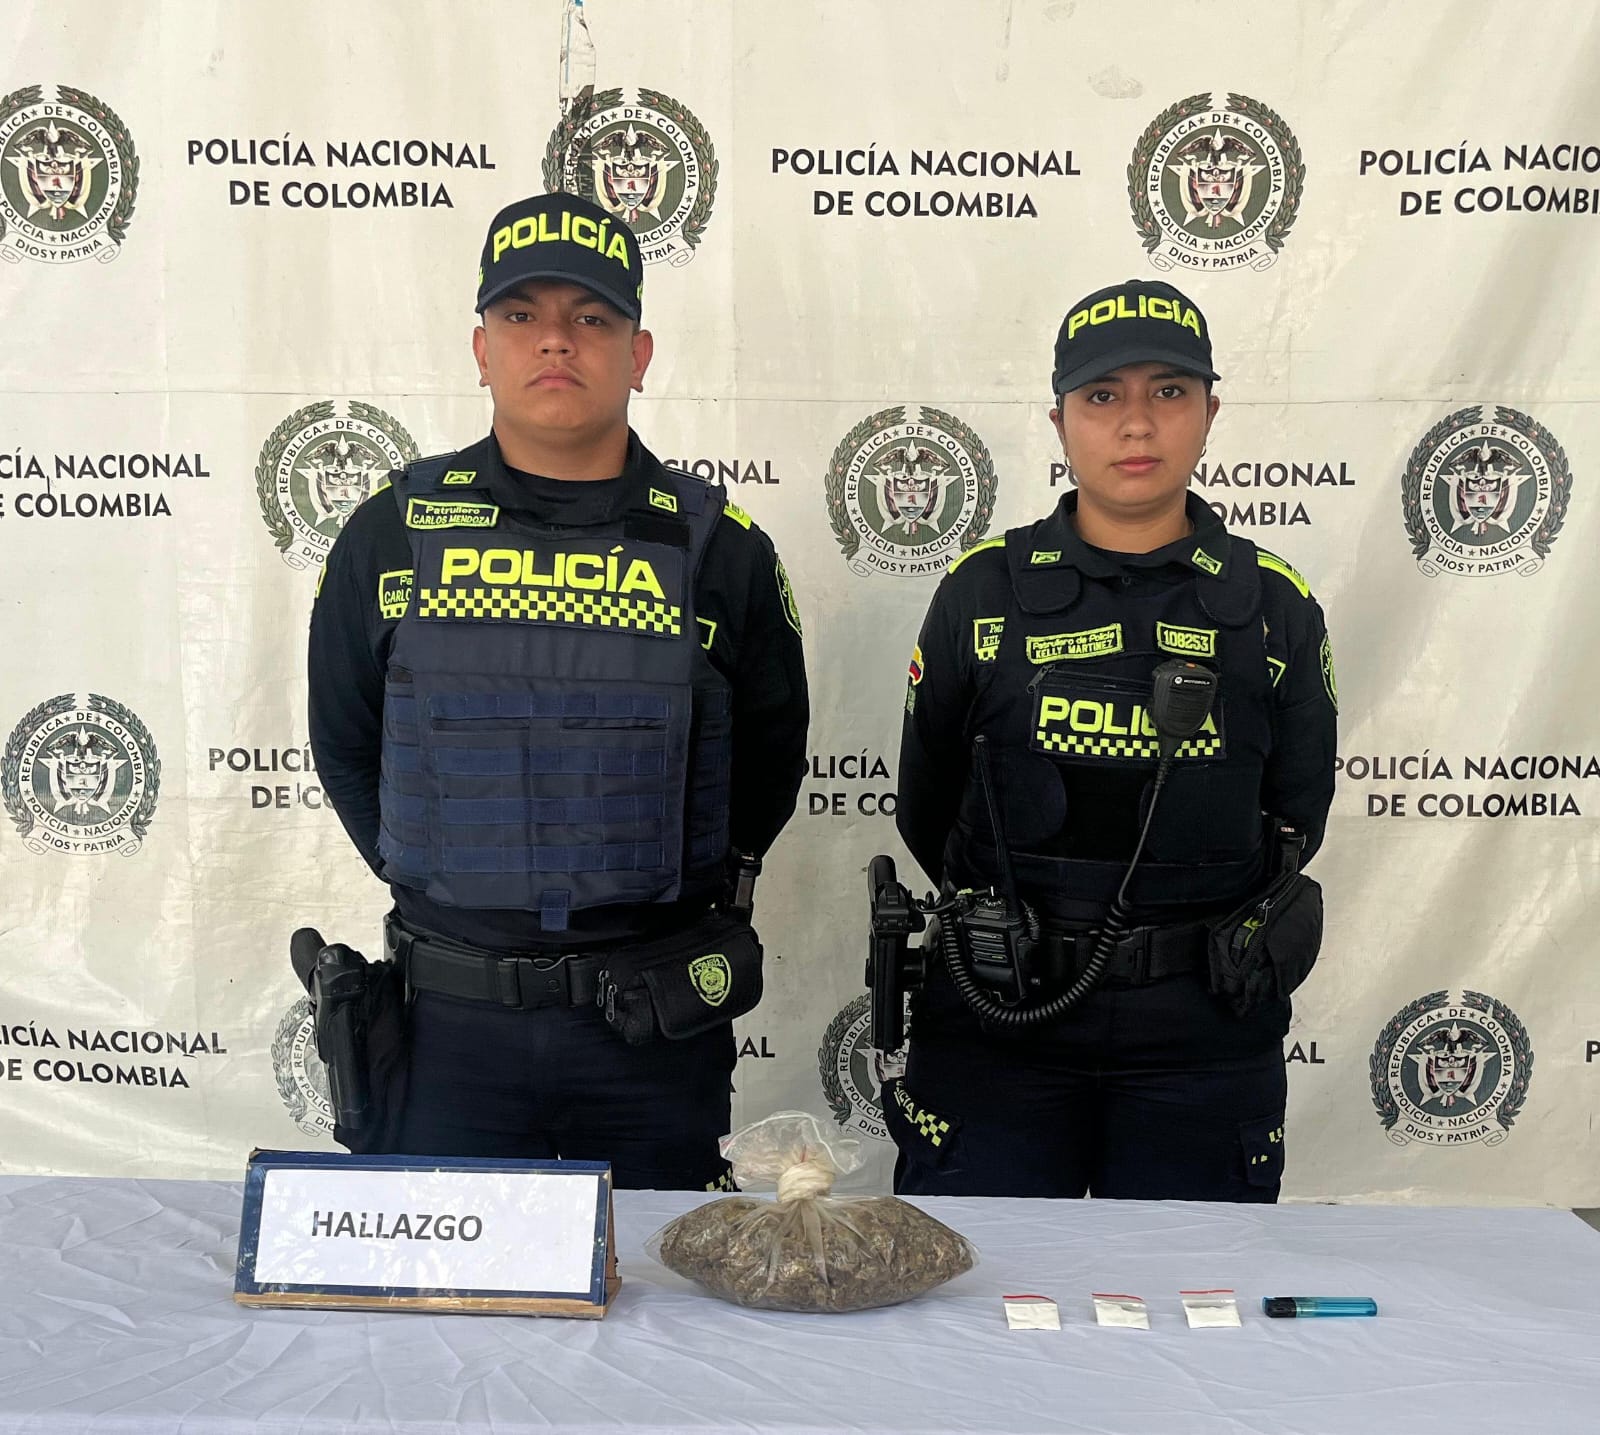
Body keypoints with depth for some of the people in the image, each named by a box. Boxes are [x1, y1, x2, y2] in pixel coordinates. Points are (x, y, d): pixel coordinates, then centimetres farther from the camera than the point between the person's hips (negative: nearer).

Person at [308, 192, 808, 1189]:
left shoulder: (719, 548, -2)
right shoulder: (395, 531, 0)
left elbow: (771, 762, 8)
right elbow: (343, 743, 11)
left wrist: (669, 904, 7)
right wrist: (439, 885, 9)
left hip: (657, 1032, 0)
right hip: (451, 1021, 1)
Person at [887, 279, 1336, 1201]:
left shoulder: (1273, 605, 2)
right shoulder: (983, 590, -1)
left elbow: (1296, 818, 10)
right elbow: (926, 811, 7)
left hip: (1203, 1043, 1)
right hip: (995, 1029, 0)